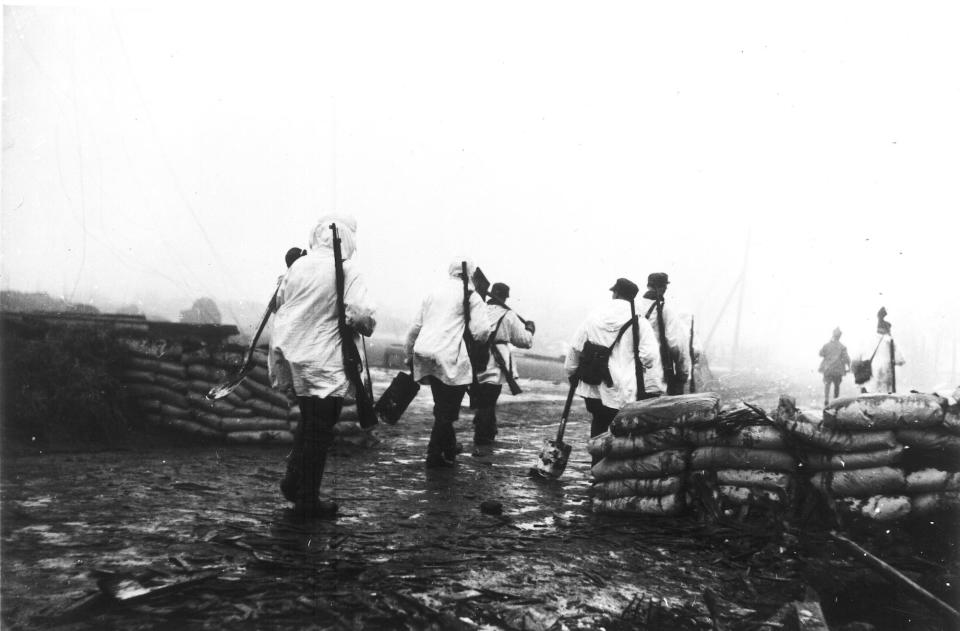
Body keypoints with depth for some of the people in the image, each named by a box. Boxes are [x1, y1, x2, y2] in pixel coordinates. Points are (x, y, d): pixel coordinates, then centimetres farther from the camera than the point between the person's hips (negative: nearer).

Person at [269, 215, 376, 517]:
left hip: (291, 354, 7)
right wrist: (365, 325, -1)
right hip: (323, 362, -6)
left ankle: (293, 481, 27)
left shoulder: (298, 265, 5)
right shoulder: (347, 272, -14)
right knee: (319, 431, 4)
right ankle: (307, 500, 12)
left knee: (309, 422, 23)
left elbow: (280, 302, 17)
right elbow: (364, 317, -21)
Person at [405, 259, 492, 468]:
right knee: (447, 411, 4)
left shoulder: (433, 293, 17)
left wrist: (409, 356, 26)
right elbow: (481, 332, -10)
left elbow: (415, 328, 18)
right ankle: (435, 455, 6)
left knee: (443, 407, 20)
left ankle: (449, 449, 33)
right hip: (451, 360, -7)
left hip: (424, 356, 7)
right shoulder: (471, 296, 0)